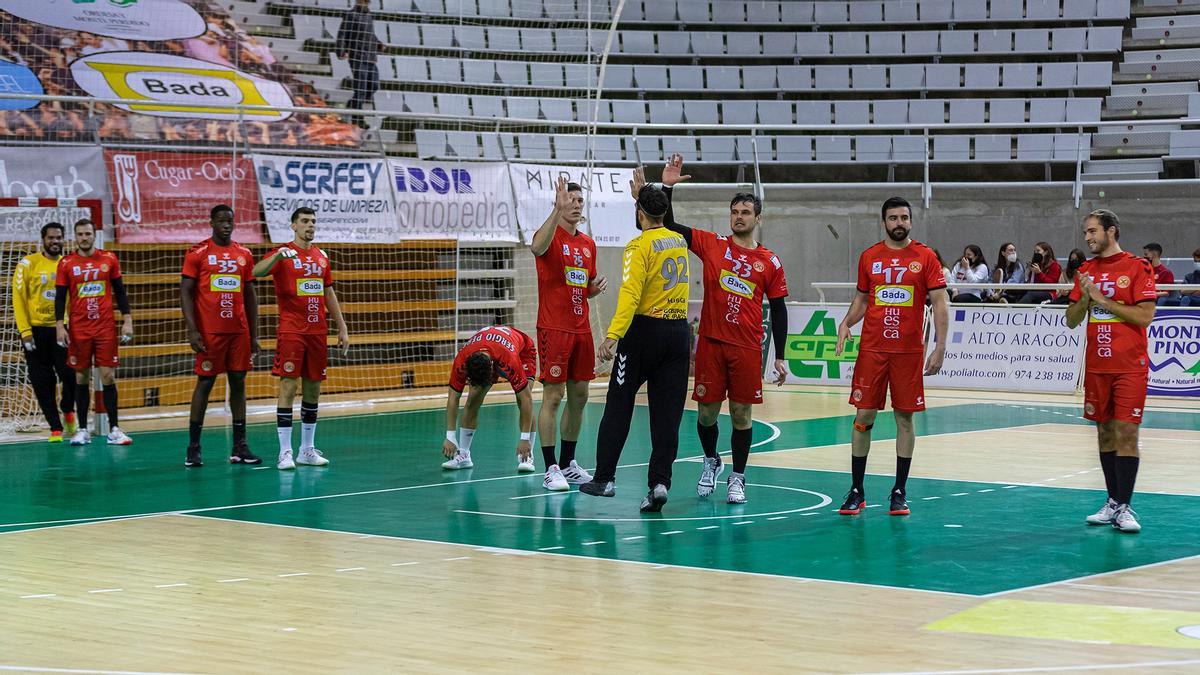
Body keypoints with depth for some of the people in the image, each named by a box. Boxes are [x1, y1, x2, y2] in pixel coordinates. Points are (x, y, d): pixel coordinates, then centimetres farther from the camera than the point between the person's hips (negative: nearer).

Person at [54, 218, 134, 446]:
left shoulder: (109, 259, 4)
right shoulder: (66, 263, 2)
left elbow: (120, 291, 8)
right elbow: (60, 297, 3)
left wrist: (127, 320, 1)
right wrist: (59, 325, -6)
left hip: (106, 327, 0)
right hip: (78, 330, 0)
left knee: (108, 376, -3)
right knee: (81, 378, 4)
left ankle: (114, 430, 1)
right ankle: (82, 430, 11)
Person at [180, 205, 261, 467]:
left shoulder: (244, 254, 10)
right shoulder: (198, 253, -2)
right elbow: (185, 292, -5)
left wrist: (254, 335, 10)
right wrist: (192, 330, -14)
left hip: (239, 331, 4)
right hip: (210, 332, -4)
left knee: (238, 383, 4)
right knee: (205, 382, -2)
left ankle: (240, 447, 8)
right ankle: (193, 448, 4)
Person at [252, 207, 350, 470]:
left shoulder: (321, 257, 13)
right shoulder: (283, 254, -4)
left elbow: (329, 294, 19)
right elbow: (257, 272, -22)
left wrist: (342, 328, 16)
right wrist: (278, 255, -39)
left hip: (317, 332, 6)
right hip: (291, 332, -6)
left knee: (313, 388, 8)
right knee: (288, 386, -9)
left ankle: (307, 449, 15)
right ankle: (285, 452, -7)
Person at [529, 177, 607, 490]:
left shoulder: (588, 244, 14)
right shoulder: (551, 236, -7)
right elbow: (537, 247, -34)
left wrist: (597, 286, 1)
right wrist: (557, 209, -41)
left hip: (581, 329, 7)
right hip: (554, 329, -7)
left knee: (579, 396, 10)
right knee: (553, 396, -6)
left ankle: (568, 463, 20)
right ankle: (551, 470, -4)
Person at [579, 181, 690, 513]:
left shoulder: (639, 246, -11)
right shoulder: (680, 241, 10)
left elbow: (630, 295, -23)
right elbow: (660, 227, 36)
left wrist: (613, 336, -30)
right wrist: (645, 194, 41)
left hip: (645, 329, -5)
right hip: (679, 330, 5)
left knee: (618, 407, 6)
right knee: (667, 415, 3)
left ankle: (604, 478, 10)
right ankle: (659, 482, -6)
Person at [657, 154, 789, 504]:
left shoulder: (769, 262, 4)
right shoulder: (712, 245, 4)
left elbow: (778, 310, 7)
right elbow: (669, 226, 0)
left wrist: (780, 357, 3)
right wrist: (667, 187, -12)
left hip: (747, 348, 0)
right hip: (711, 343, 0)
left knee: (742, 414, 3)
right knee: (707, 411, 5)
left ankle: (737, 478, 14)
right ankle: (711, 461, 31)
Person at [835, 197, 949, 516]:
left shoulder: (925, 257, 0)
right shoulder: (869, 257, 7)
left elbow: (939, 304, -1)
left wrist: (939, 348, -9)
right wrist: (845, 323, -2)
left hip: (909, 351, -1)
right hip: (871, 349, 2)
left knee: (905, 418, 3)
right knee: (863, 417, 0)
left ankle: (900, 492, 11)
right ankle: (856, 491, 8)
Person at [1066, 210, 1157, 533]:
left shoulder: (1138, 267, -5)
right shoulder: (1086, 271, 11)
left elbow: (1145, 316, -13)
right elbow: (1071, 321, 11)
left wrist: (1104, 300, -13)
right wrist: (1085, 298, -8)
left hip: (1130, 366, -5)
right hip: (1096, 366, 5)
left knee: (1126, 433, -8)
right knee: (1105, 432, 8)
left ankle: (1124, 507, -7)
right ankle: (1112, 502, 15)